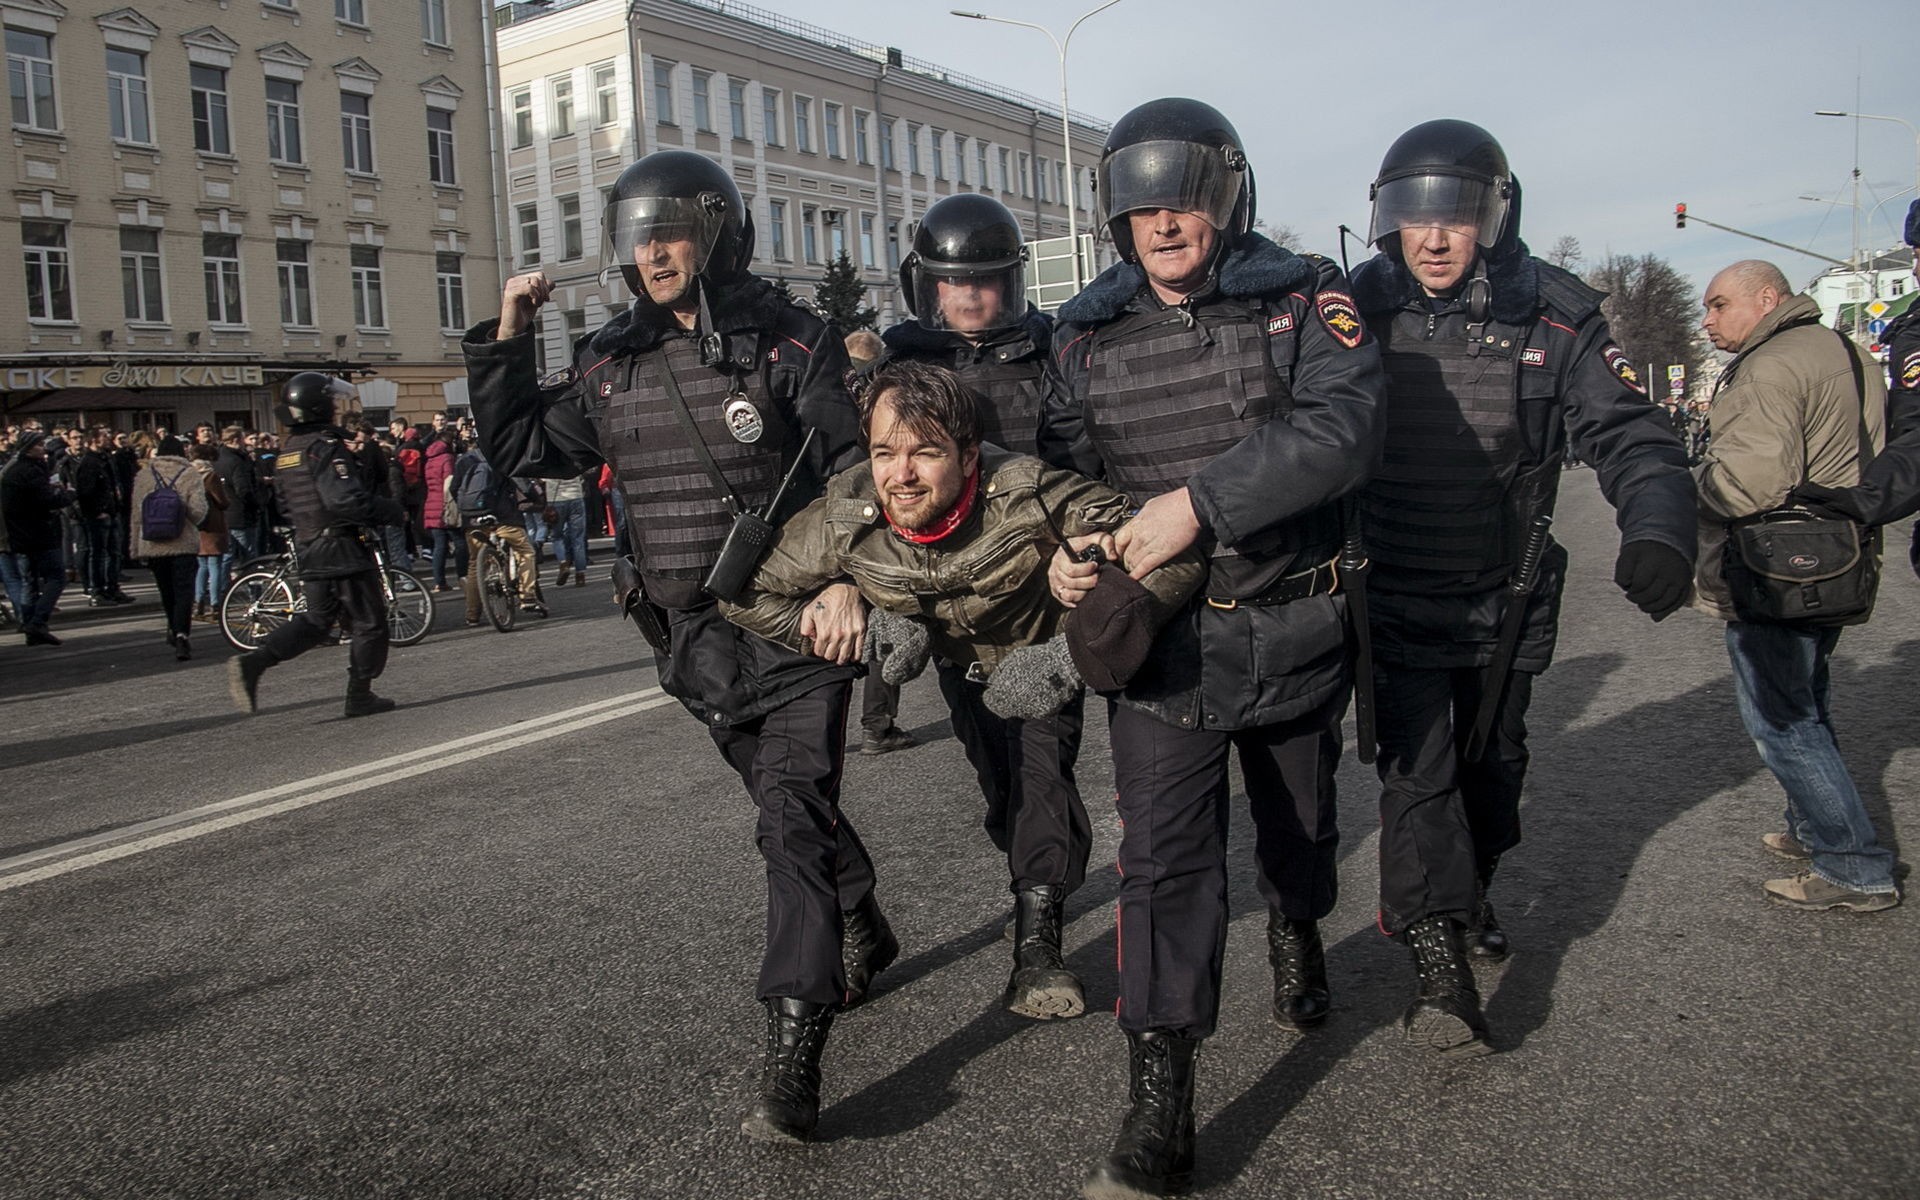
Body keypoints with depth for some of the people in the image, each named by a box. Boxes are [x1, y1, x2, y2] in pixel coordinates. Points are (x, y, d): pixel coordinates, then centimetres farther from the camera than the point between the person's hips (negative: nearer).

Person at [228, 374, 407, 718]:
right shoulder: (326, 447, -15)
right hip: (344, 546, -9)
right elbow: (347, 499, -26)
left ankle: (252, 663, -1)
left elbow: (287, 503, 20)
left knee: (316, 619, 16)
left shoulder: (287, 451, 14)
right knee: (368, 622, 4)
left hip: (309, 548, 9)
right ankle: (360, 696, 8)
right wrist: (394, 511, -14)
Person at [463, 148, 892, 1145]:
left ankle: (791, 1060, -16)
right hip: (696, 640, 6)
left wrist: (846, 579, -26)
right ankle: (862, 933, 44)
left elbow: (859, 471, -12)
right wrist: (506, 340, 4)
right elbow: (521, 447, 16)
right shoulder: (611, 366, 7)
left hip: (794, 625, -6)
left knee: (793, 815, -14)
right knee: (791, 805, 20)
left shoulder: (790, 344, -7)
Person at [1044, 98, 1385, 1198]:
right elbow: (1062, 461, 13)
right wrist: (1062, 549, -9)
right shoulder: (1088, 336, 2)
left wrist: (1199, 502, -33)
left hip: (1297, 631, 0)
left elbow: (1344, 428, -24)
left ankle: (1297, 937, 56)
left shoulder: (1304, 299, -8)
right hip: (1164, 641, 0)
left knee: (1300, 827, 21)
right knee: (1167, 860, -9)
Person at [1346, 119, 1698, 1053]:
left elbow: (1627, 432, -14)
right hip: (1396, 594, -2)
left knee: (1493, 763, 19)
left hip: (1508, 597, 2)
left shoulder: (1553, 317, -10)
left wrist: (1656, 528, -32)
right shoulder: (1360, 309, -10)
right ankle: (1439, 963, -4)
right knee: (1416, 766, -10)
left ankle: (1472, 895, 45)